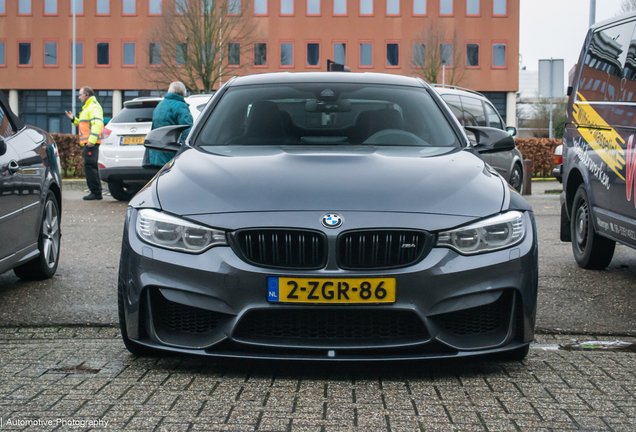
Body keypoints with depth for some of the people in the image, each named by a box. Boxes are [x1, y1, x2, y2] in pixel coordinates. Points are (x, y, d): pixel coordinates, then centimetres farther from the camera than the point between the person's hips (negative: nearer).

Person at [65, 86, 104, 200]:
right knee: (91, 167, 10)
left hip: (91, 143, -11)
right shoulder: (88, 107, 25)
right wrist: (73, 119, 19)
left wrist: (92, 140, -28)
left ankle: (95, 192, -13)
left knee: (89, 166, -13)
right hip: (88, 143, 11)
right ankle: (96, 192, 13)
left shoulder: (94, 107, -9)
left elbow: (97, 123, -21)